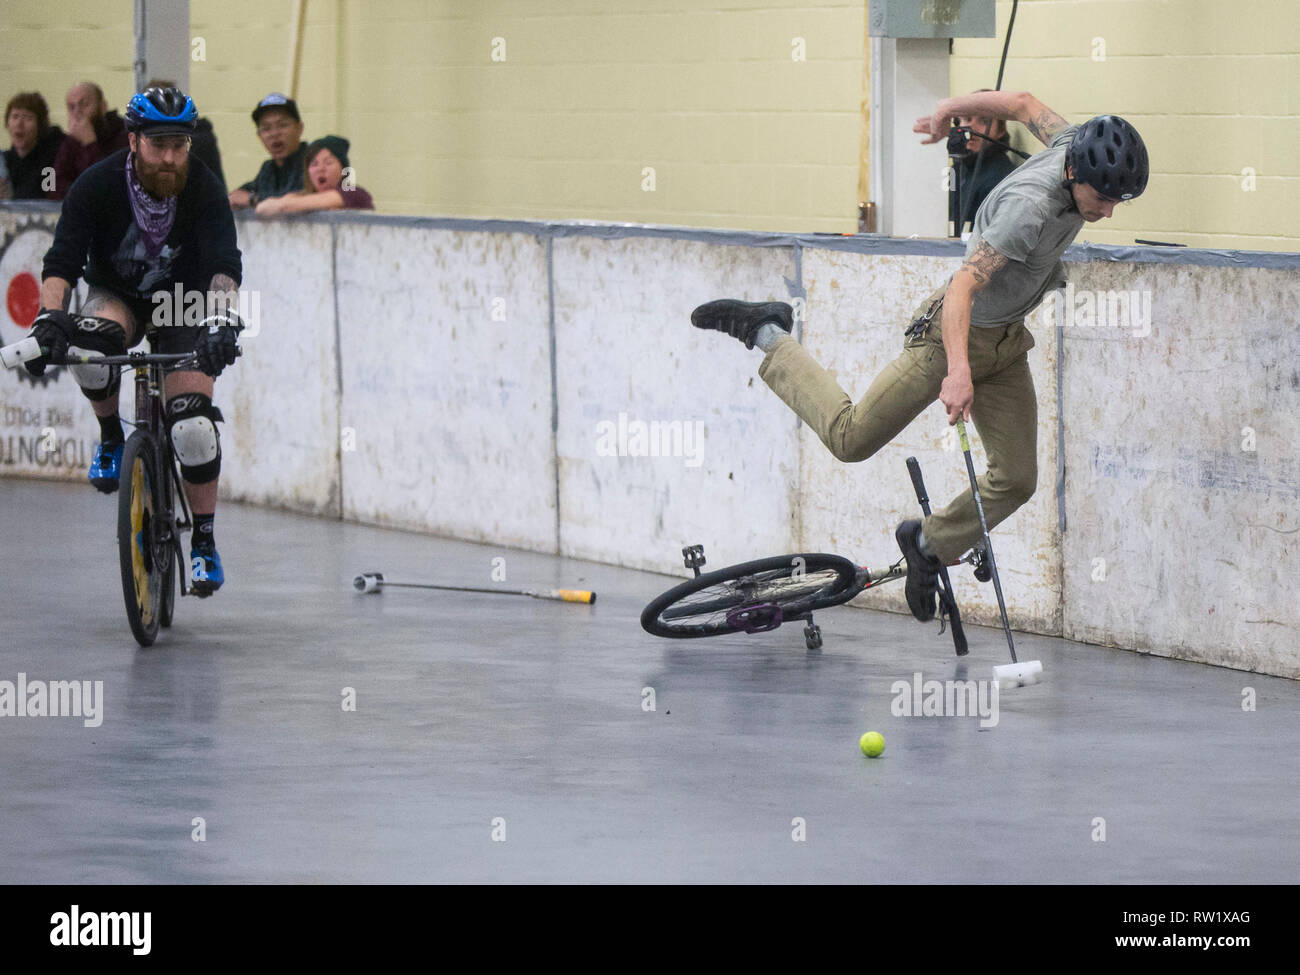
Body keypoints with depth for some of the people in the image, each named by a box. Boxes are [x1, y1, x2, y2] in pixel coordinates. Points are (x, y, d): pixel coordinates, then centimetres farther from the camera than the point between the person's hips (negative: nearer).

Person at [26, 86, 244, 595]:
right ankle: (111, 436, -7)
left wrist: (222, 319, -54)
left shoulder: (203, 188, -23)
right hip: (117, 295, 0)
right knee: (89, 345, -35)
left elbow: (224, 263, -35)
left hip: (182, 304, 0)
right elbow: (62, 259, -28)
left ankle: (204, 540, 0)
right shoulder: (97, 185, -23)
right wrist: (49, 318, -46)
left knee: (192, 423, -16)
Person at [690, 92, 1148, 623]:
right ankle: (767, 335, 20)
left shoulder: (1077, 145, -12)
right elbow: (963, 288, -41)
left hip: (1005, 341, 7)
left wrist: (948, 110, 22)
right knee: (851, 439, 2)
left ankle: (929, 543, 23)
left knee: (1017, 479, 0)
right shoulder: (1031, 207, -35)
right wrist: (958, 372, -52)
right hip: (950, 330, -7)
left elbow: (1022, 102, 7)